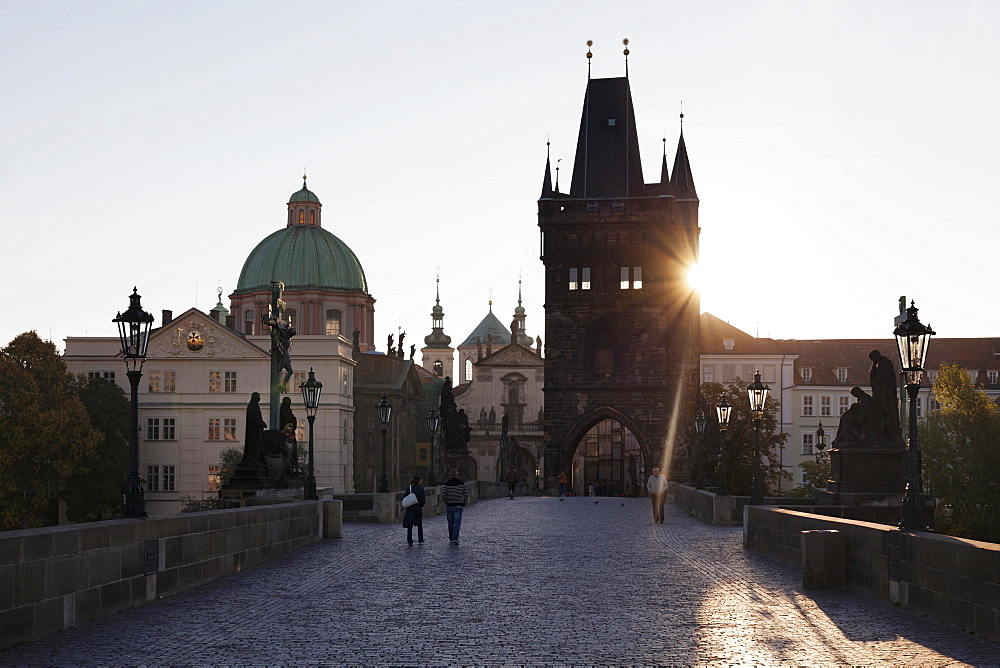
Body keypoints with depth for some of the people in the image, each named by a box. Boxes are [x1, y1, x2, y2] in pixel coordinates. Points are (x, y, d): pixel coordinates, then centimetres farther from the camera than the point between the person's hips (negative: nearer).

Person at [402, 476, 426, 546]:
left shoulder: (409, 488, -2)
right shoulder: (421, 489, -6)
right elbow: (423, 500, -9)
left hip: (409, 509, 0)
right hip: (418, 509, 0)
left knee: (409, 525, 0)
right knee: (420, 524, 20)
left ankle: (409, 541, -9)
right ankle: (420, 539, 30)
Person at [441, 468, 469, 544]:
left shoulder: (447, 484, -5)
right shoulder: (461, 484, -3)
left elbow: (443, 495, -9)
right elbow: (466, 495, -3)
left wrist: (447, 502, 10)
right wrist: (464, 504, 10)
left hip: (449, 506, 1)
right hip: (459, 506, -1)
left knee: (450, 523, 14)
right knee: (457, 522, -2)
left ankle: (451, 538, 23)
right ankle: (455, 539, -16)